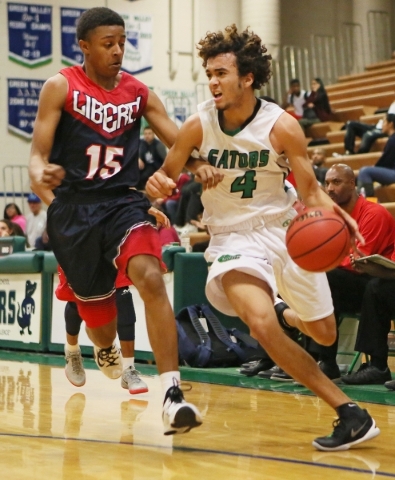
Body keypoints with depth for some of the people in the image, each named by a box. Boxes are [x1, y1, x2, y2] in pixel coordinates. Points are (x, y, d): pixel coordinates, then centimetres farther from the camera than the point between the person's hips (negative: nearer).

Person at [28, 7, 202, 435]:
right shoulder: (61, 88, -4)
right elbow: (37, 154, -7)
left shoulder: (138, 92, 4)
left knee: (150, 278, -27)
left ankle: (172, 395, -31)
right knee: (96, 312, 9)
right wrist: (41, 177, -32)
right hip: (73, 209, -1)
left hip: (123, 202, 1)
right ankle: (104, 348, 50)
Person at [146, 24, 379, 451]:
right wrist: (158, 185, -21)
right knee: (262, 324, -28)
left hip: (284, 230, 1)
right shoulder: (198, 125, -10)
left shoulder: (281, 126, -13)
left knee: (324, 334, 10)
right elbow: (167, 174, 3)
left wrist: (335, 215, -30)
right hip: (232, 238, -1)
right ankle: (348, 412, -21)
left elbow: (310, 190, -8)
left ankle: (291, 317, 50)